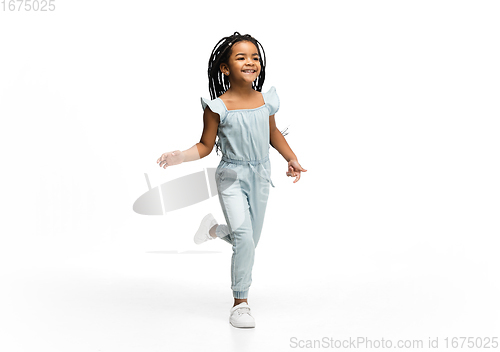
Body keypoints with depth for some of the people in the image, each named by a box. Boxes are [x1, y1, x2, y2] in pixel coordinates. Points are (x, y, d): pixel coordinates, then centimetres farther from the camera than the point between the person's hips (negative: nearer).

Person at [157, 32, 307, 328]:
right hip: (232, 177, -5)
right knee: (244, 237, -15)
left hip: (260, 176, 5)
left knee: (251, 241, 13)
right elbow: (206, 146, -6)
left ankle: (216, 229, 45)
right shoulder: (218, 107, -15)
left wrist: (292, 159, 6)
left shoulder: (266, 101, -3)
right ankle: (241, 302, 1)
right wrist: (181, 157, -23)